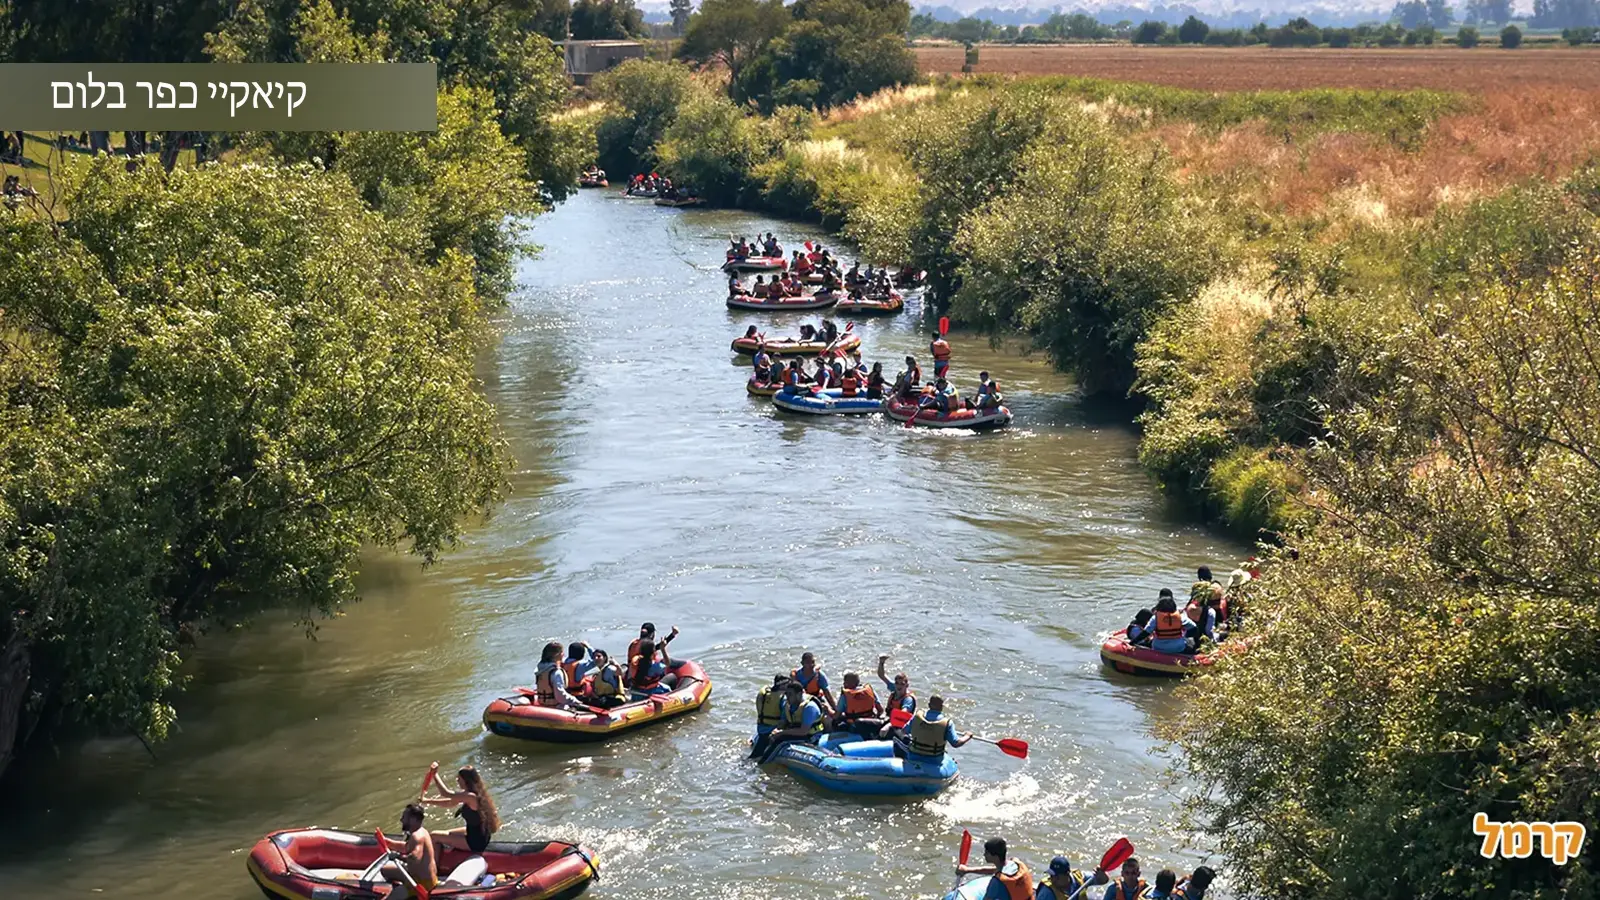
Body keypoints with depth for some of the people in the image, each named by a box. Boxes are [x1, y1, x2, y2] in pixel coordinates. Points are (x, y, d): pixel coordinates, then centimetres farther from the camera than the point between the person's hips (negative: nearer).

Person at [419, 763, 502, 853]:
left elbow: (446, 794, -25)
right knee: (445, 834, 27)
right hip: (479, 836, 10)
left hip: (476, 842, -10)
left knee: (434, 837, -3)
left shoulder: (471, 797, -27)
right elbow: (449, 802, 11)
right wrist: (427, 801, 11)